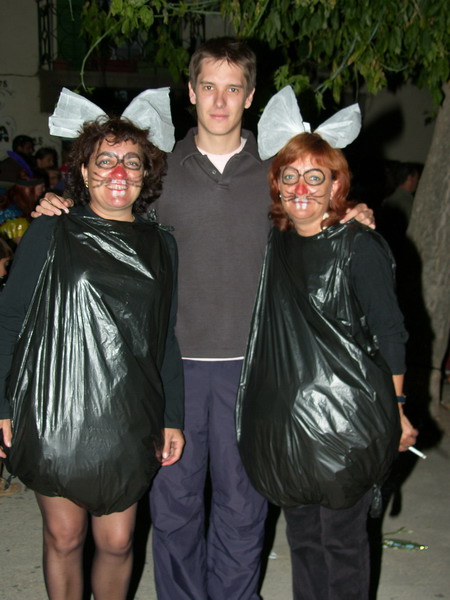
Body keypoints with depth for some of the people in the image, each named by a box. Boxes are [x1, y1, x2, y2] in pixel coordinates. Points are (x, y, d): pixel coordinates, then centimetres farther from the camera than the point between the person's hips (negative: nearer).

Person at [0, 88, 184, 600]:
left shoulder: (160, 247, 8)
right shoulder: (50, 235, -1)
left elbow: (165, 340, 12)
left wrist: (172, 418, 11)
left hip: (128, 420, 2)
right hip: (54, 417, -2)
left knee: (116, 542, 8)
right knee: (63, 538, 10)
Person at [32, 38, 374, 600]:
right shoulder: (161, 167, 4)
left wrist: (351, 222, -2)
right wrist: (62, 213, 0)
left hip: (249, 363, 0)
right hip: (175, 360, 0)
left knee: (242, 500, 10)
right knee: (173, 496, 10)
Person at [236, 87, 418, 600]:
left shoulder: (359, 246, -11)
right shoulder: (274, 241, 6)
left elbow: (389, 332, -7)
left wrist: (395, 410, -4)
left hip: (345, 417, -6)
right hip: (285, 414, 6)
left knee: (341, 537, 8)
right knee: (301, 532, 18)